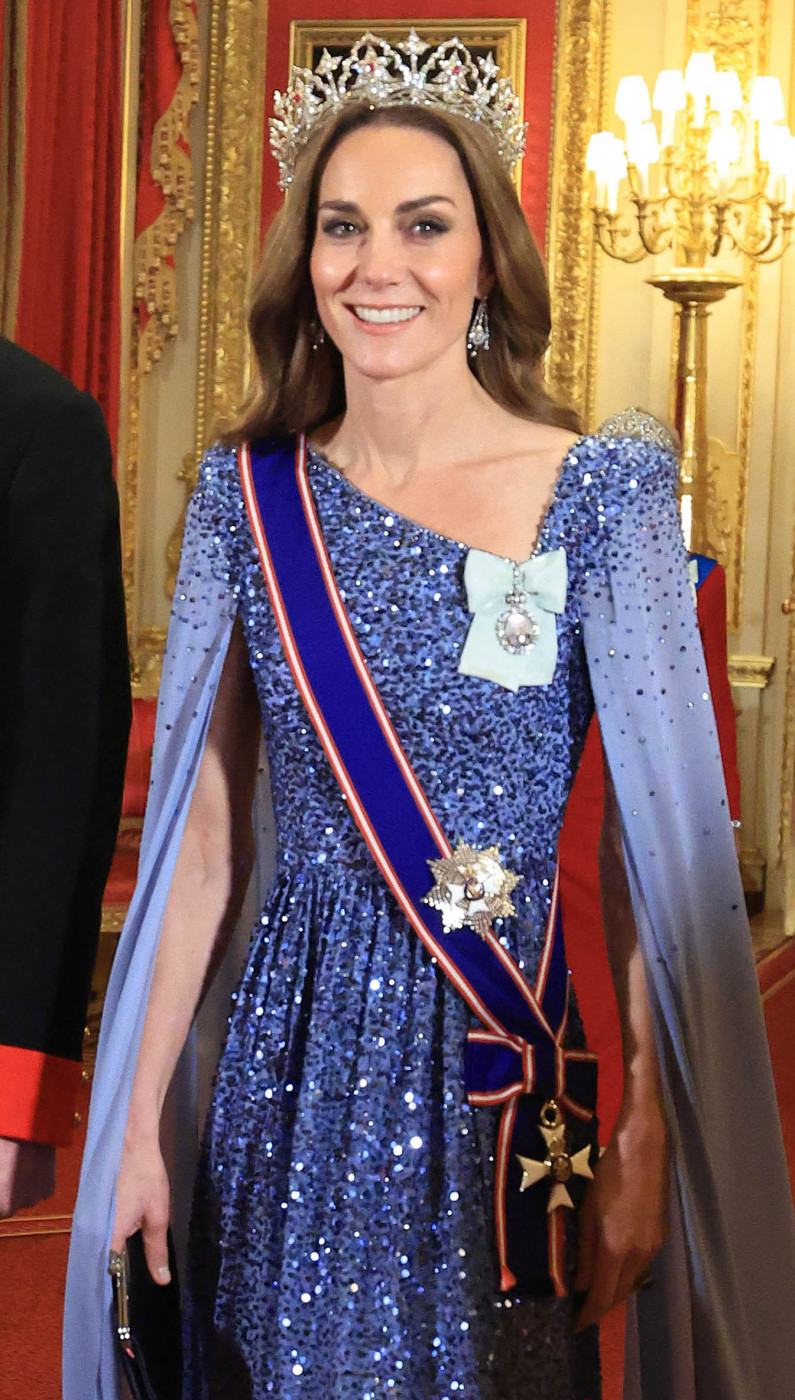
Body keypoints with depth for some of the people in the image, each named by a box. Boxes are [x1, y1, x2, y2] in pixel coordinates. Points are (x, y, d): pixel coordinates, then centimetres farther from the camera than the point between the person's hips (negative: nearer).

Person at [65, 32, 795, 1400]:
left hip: (496, 1073, -2)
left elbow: (656, 843, -8)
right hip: (284, 1076, 3)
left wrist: (645, 1151, -12)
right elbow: (204, 830, 2)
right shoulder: (247, 493, 1)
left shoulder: (599, 493, -8)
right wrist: (136, 1119, 1)